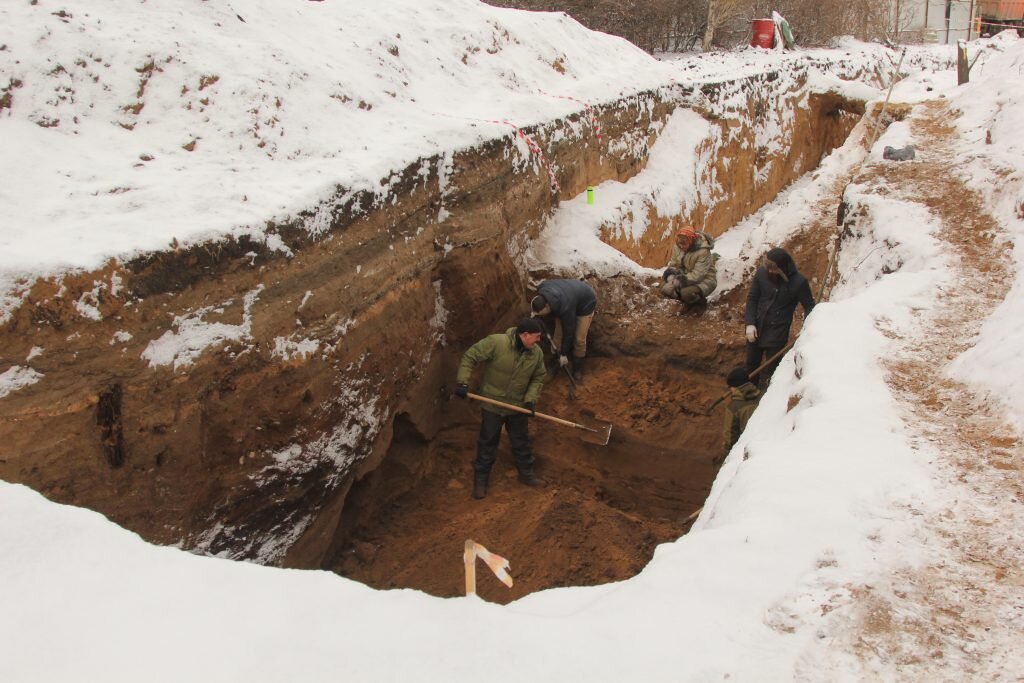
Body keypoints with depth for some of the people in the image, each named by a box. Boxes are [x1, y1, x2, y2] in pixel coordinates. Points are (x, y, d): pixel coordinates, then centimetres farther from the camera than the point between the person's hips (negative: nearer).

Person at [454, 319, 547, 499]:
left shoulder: (537, 353, -10)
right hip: (492, 404, -4)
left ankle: (526, 473, 39)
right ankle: (480, 479, 26)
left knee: (521, 442, 18)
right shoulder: (496, 342, -25)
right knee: (487, 443, 10)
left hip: (518, 406, 4)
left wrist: (531, 398, -9)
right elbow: (469, 357, -20)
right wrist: (463, 382, -25)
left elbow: (538, 378, 4)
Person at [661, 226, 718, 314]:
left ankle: (699, 301, 1)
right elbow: (673, 265, 1)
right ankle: (689, 301, 9)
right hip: (687, 275, 7)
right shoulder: (677, 247, -9)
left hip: (705, 280, -7)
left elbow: (698, 275, -31)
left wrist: (678, 282, -37)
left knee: (687, 293, -36)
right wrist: (671, 278, -23)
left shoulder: (703, 251, -28)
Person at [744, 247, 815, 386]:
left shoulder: (798, 282, -16)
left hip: (778, 331, -3)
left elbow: (809, 306, -6)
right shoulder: (762, 273, -10)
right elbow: (752, 298, -1)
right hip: (756, 327, 3)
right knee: (751, 364, 15)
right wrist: (750, 323, -9)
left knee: (771, 369, 5)